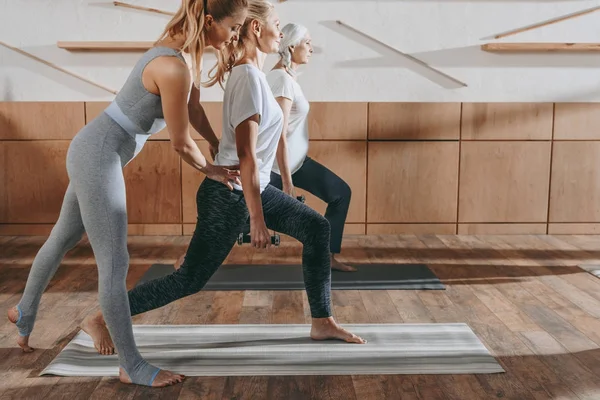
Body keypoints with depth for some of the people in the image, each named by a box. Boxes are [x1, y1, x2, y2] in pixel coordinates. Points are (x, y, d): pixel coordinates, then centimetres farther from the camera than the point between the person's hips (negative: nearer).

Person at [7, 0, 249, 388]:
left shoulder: (185, 49, 2)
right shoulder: (174, 68, -27)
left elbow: (194, 107, 14)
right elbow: (180, 142, -17)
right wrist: (211, 170, 2)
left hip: (96, 150, 10)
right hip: (99, 156, -10)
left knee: (64, 237, 25)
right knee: (115, 263, -3)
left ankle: (25, 312, 48)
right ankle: (133, 366, 10)